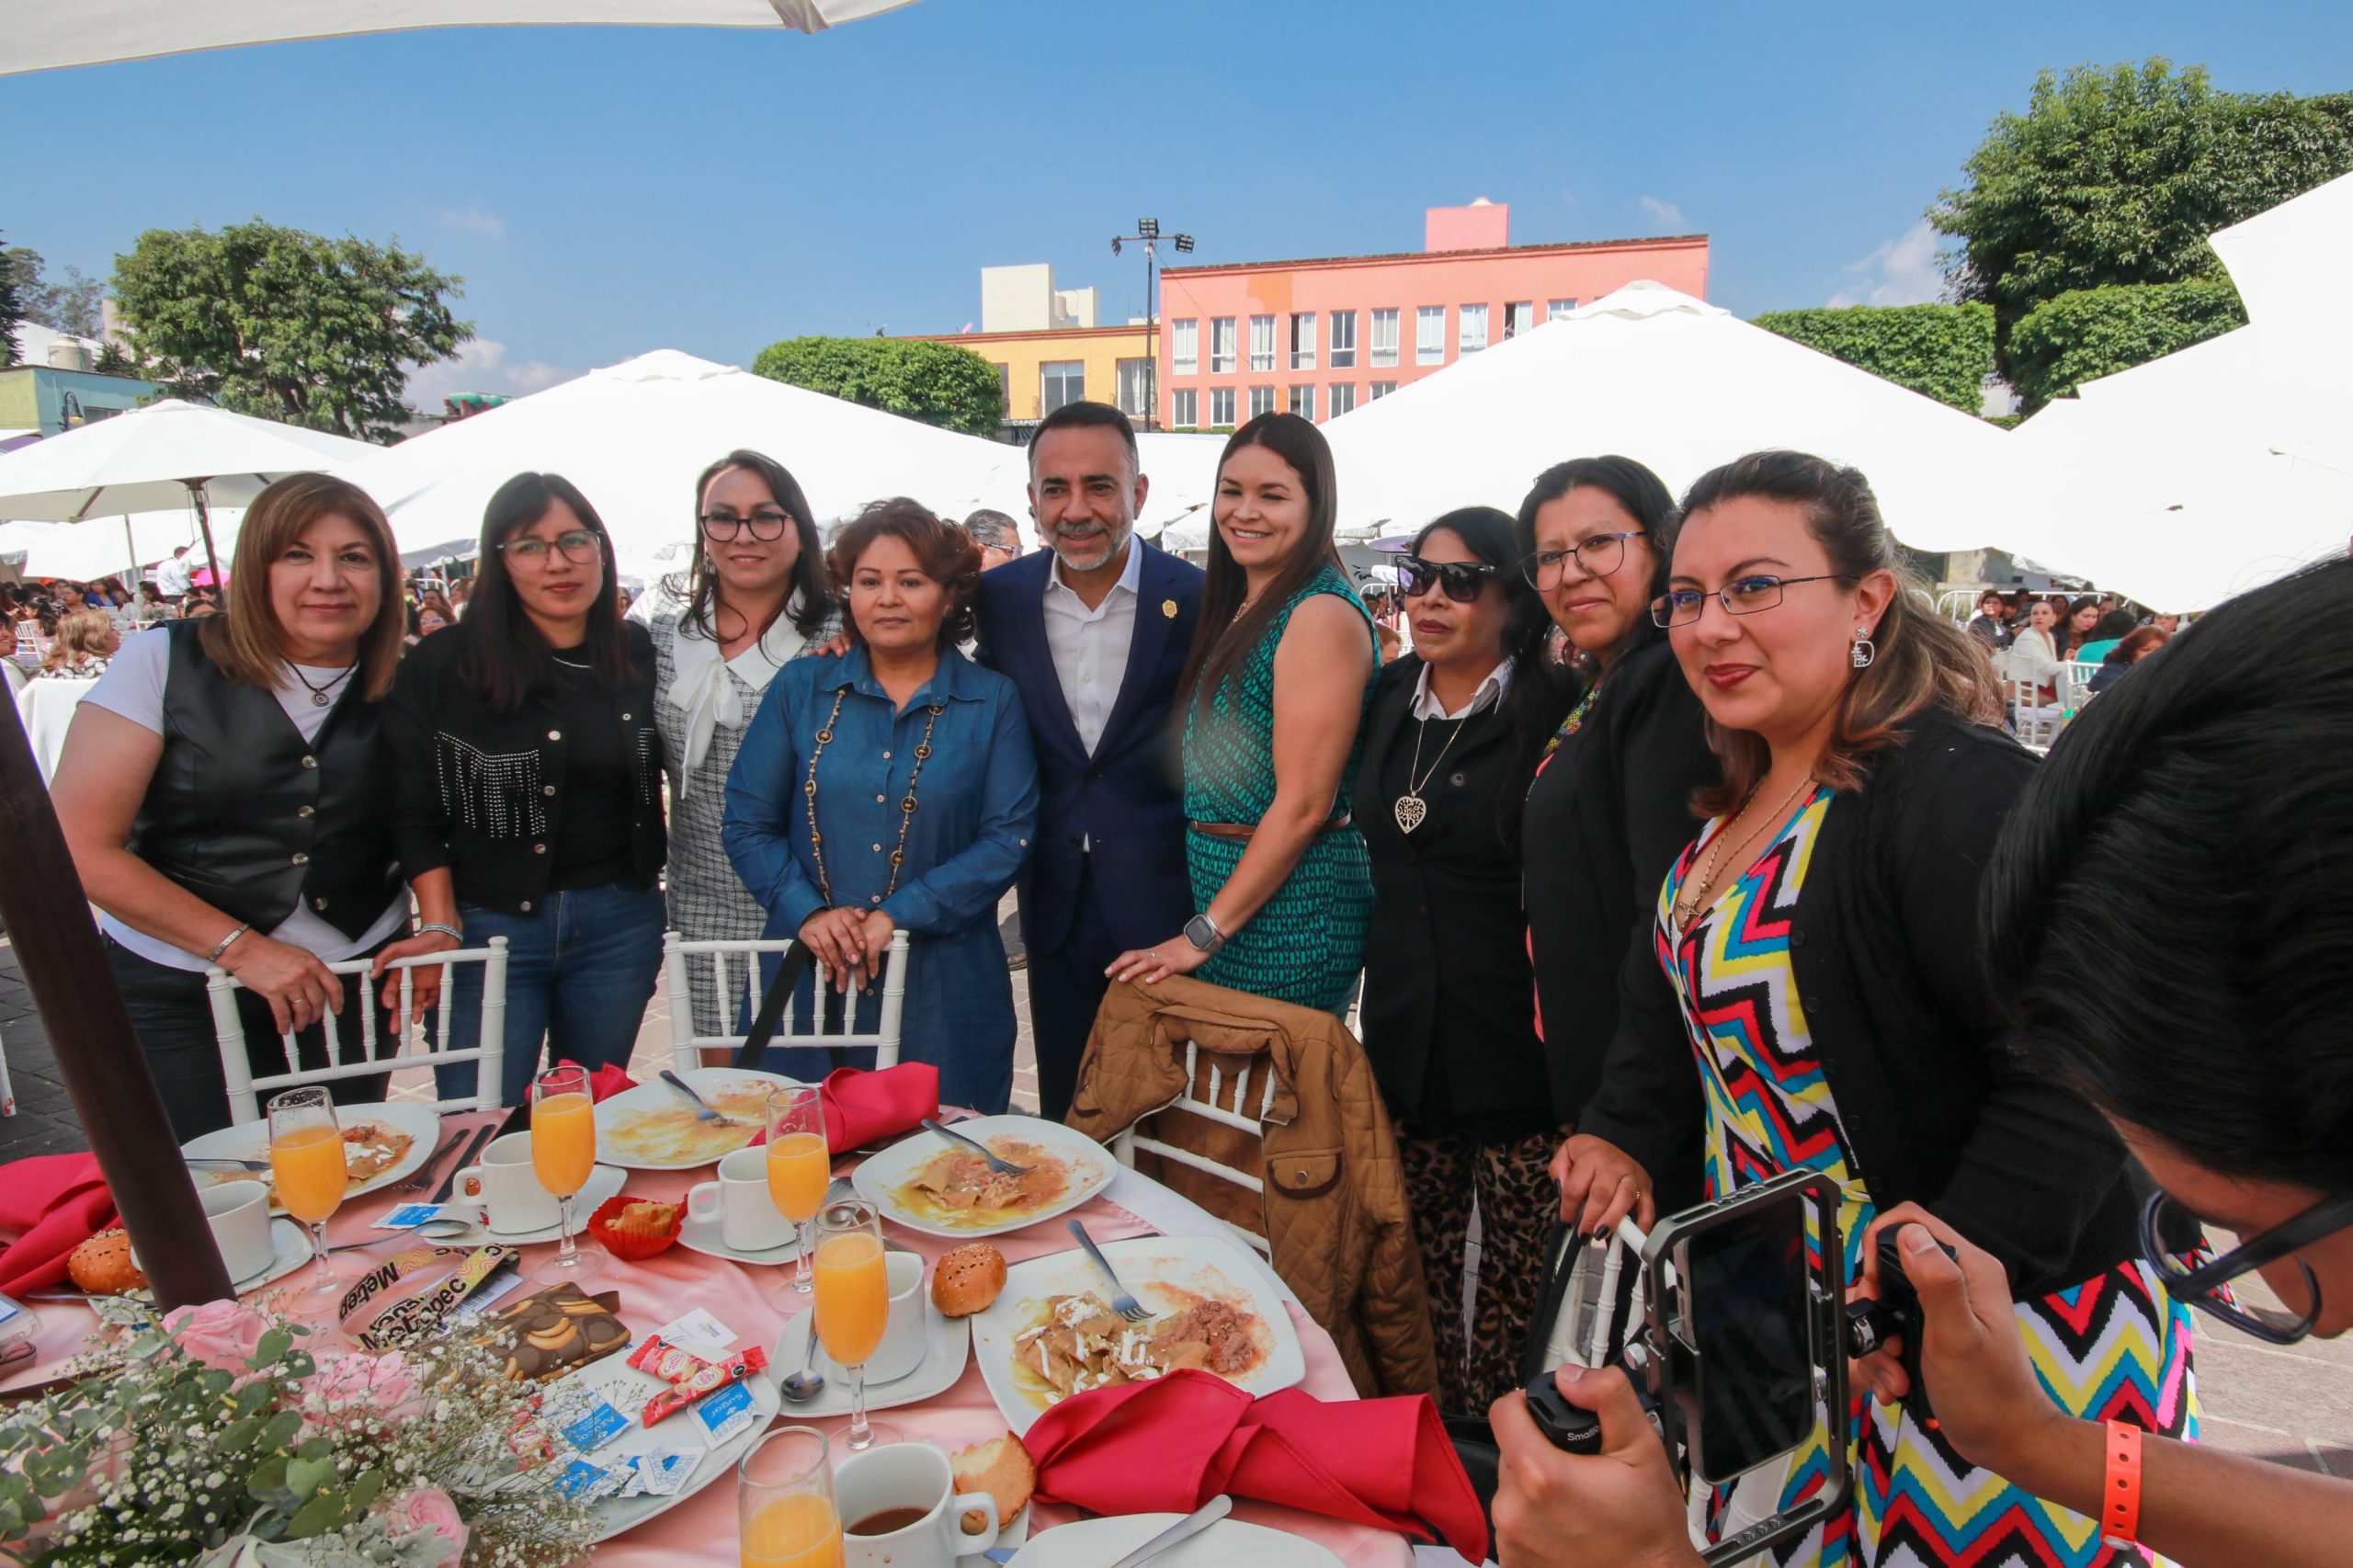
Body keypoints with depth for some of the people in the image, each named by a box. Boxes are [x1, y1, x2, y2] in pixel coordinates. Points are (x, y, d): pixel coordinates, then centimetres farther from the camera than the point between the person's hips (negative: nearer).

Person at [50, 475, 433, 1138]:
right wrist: (241, 947, -12)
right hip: (178, 1000, -2)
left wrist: (437, 930, -10)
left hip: (352, 985, 3)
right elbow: (81, 848, -9)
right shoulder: (164, 661, -8)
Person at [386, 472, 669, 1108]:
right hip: (489, 925, -2)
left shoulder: (640, 655, 4)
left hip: (619, 923, 3)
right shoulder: (442, 664, -4)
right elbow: (416, 814, -3)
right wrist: (441, 929, -11)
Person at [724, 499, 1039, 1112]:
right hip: (806, 985, 2)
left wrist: (900, 915, -15)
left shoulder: (993, 701, 1)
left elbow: (1010, 836, -6)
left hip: (943, 997, -1)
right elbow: (746, 821, 5)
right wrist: (806, 911, -11)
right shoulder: (800, 688, 6)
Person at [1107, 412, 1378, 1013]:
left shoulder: (1323, 614, -17)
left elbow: (1304, 804, -20)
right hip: (1215, 886, 8)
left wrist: (1203, 935, -16)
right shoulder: (1237, 608, 11)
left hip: (1287, 903, -8)